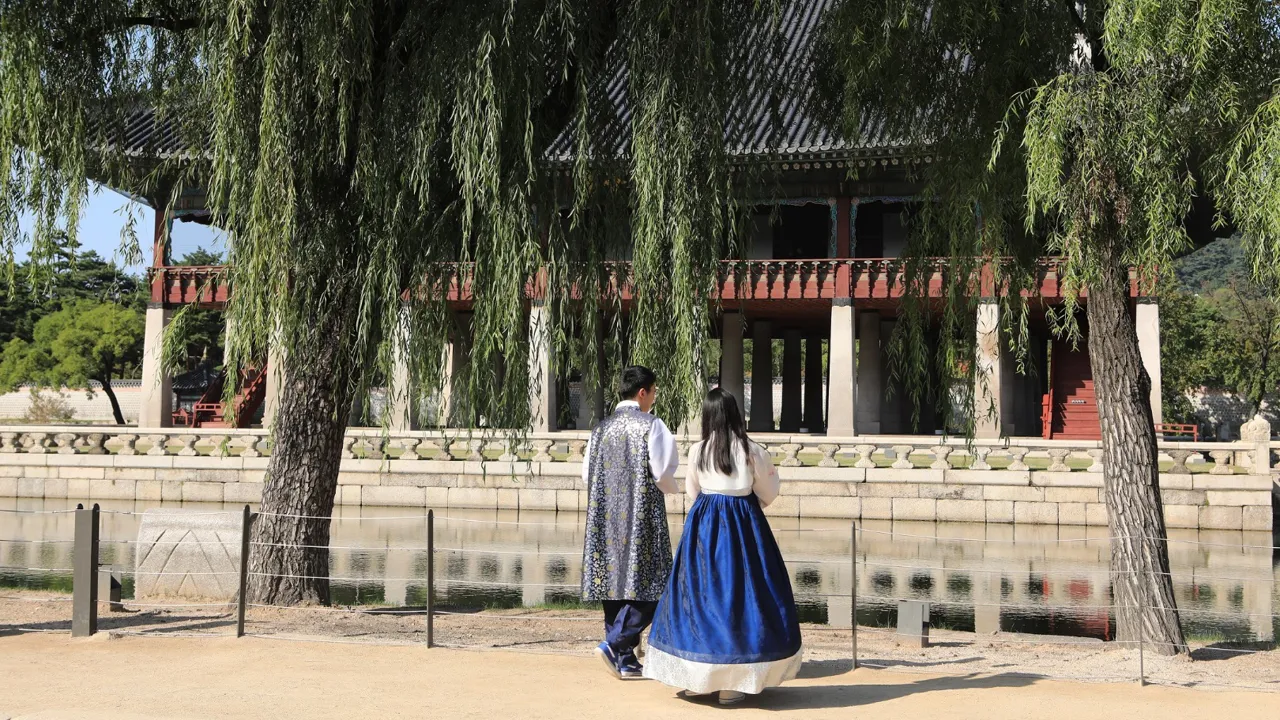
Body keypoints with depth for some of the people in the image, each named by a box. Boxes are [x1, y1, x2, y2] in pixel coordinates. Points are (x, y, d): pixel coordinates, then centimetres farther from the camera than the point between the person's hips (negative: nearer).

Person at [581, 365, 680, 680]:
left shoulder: (602, 428, 7)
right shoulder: (651, 425, -8)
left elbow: (587, 474, 9)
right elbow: (662, 473, -12)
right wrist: (673, 487, 10)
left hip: (606, 518, 6)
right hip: (641, 518, -6)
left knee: (615, 583, 9)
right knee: (649, 586, 0)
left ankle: (625, 661, 13)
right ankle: (614, 644, -14)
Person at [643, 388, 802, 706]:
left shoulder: (697, 451, -1)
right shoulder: (752, 451, -7)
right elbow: (767, 496, 3)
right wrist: (771, 475, 23)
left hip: (704, 524, 2)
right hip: (744, 525, -2)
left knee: (700, 591, 10)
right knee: (740, 594, 2)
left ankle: (696, 677, 15)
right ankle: (733, 683, 2)